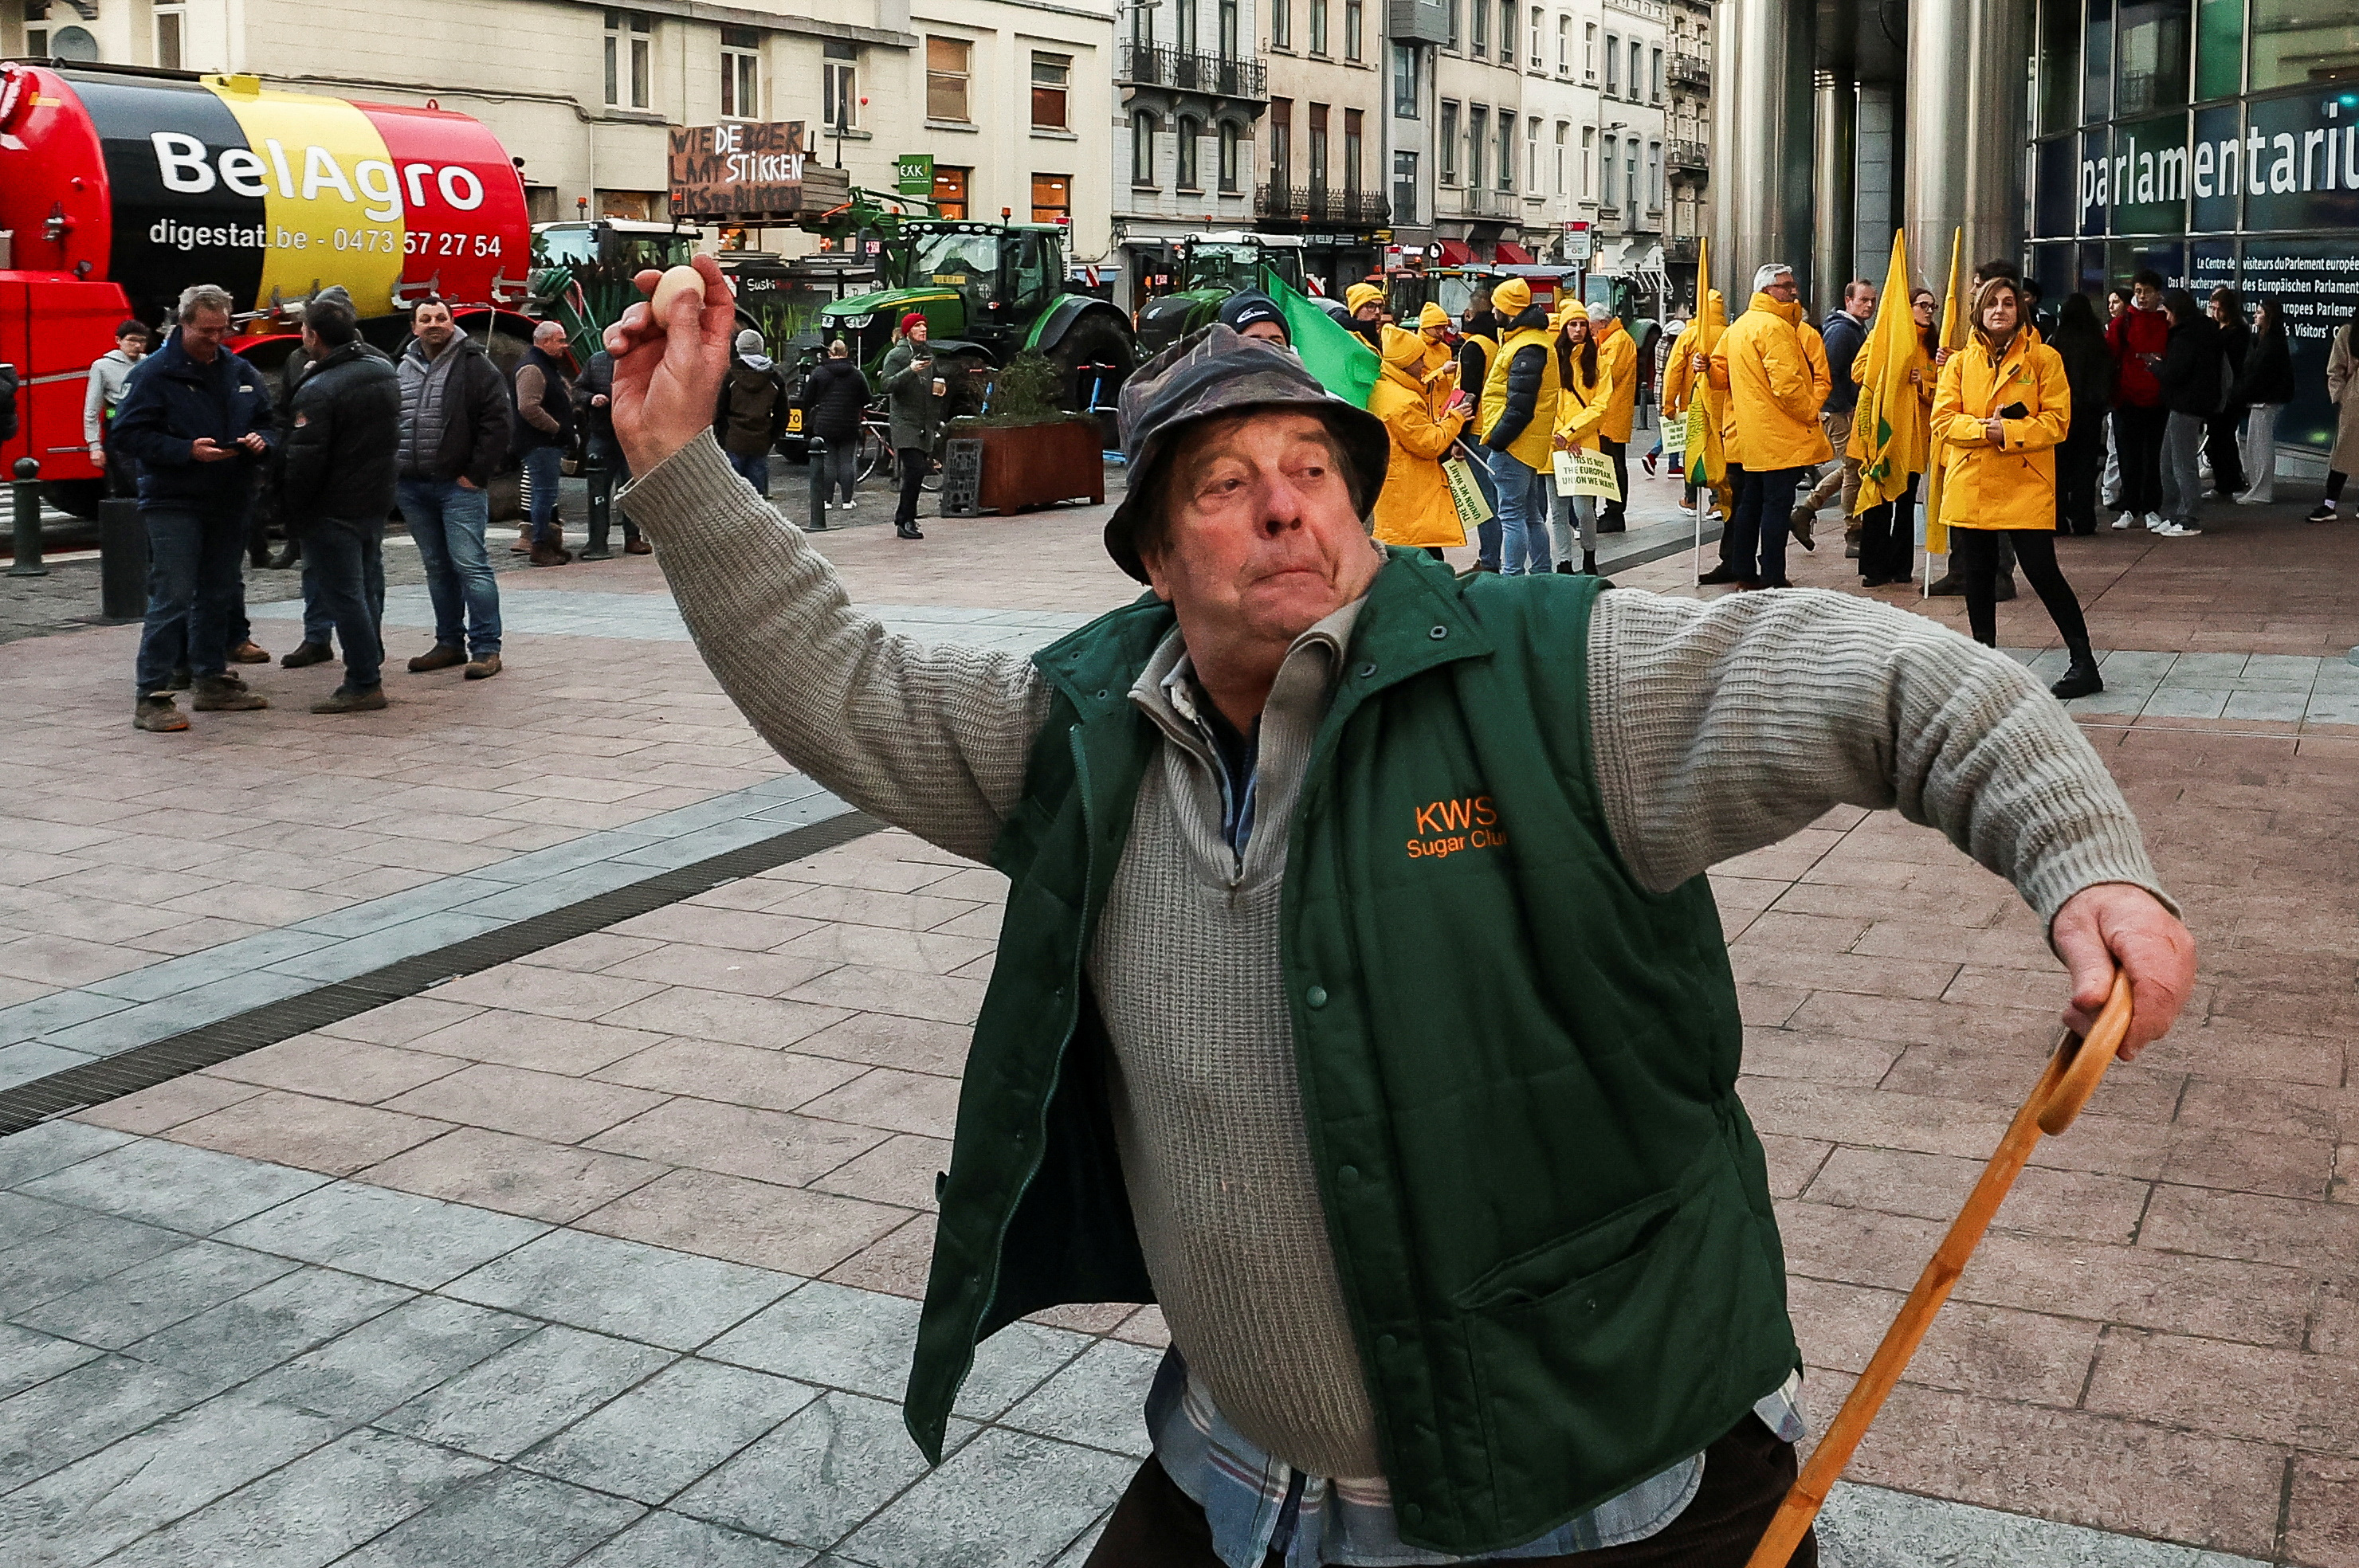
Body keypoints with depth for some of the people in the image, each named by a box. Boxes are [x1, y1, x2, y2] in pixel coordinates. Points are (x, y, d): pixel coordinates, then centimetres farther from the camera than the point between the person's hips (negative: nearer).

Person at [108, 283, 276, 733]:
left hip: (229, 505, 6)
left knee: (218, 596, 15)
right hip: (173, 504, -6)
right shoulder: (155, 372, -7)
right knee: (172, 600, -10)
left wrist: (261, 440, -5)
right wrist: (187, 450, -22)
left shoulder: (240, 372, 11)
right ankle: (152, 695, -7)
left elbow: (269, 421, 19)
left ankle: (212, 681, 27)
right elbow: (127, 432, -11)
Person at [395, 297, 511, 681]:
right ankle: (450, 644, 20)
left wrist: (476, 473, -13)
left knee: (470, 565, -9)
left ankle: (485, 648, -7)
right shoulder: (404, 368, 15)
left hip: (459, 486, -6)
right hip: (412, 487, 7)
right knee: (437, 567, 12)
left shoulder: (473, 364, -4)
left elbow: (497, 421, -10)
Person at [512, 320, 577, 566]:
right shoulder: (532, 368, -15)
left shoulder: (549, 365, 20)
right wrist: (557, 428, -20)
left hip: (552, 443, 11)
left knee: (548, 493, 14)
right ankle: (541, 547, -7)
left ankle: (552, 543, 21)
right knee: (544, 492, -10)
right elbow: (528, 407, -26)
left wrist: (566, 430, 19)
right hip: (539, 444, -11)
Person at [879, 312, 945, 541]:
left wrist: (939, 386, 10)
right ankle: (905, 522, -11)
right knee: (914, 470, -16)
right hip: (905, 422, -7)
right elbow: (885, 385, -17)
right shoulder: (896, 355, -5)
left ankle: (903, 517, 17)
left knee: (919, 472, 6)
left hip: (925, 425, 7)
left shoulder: (928, 355, 18)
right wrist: (910, 371, -27)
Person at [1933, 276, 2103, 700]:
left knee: (2043, 571, -8)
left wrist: (2008, 432, -19)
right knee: (1976, 577, 9)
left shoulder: (2044, 359, 1)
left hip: (2026, 485, -3)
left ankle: (2084, 663, 2)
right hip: (1970, 486, 3)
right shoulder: (1960, 362, 8)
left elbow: (2057, 422, -6)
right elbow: (1943, 419, 0)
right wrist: (1985, 429, -17)